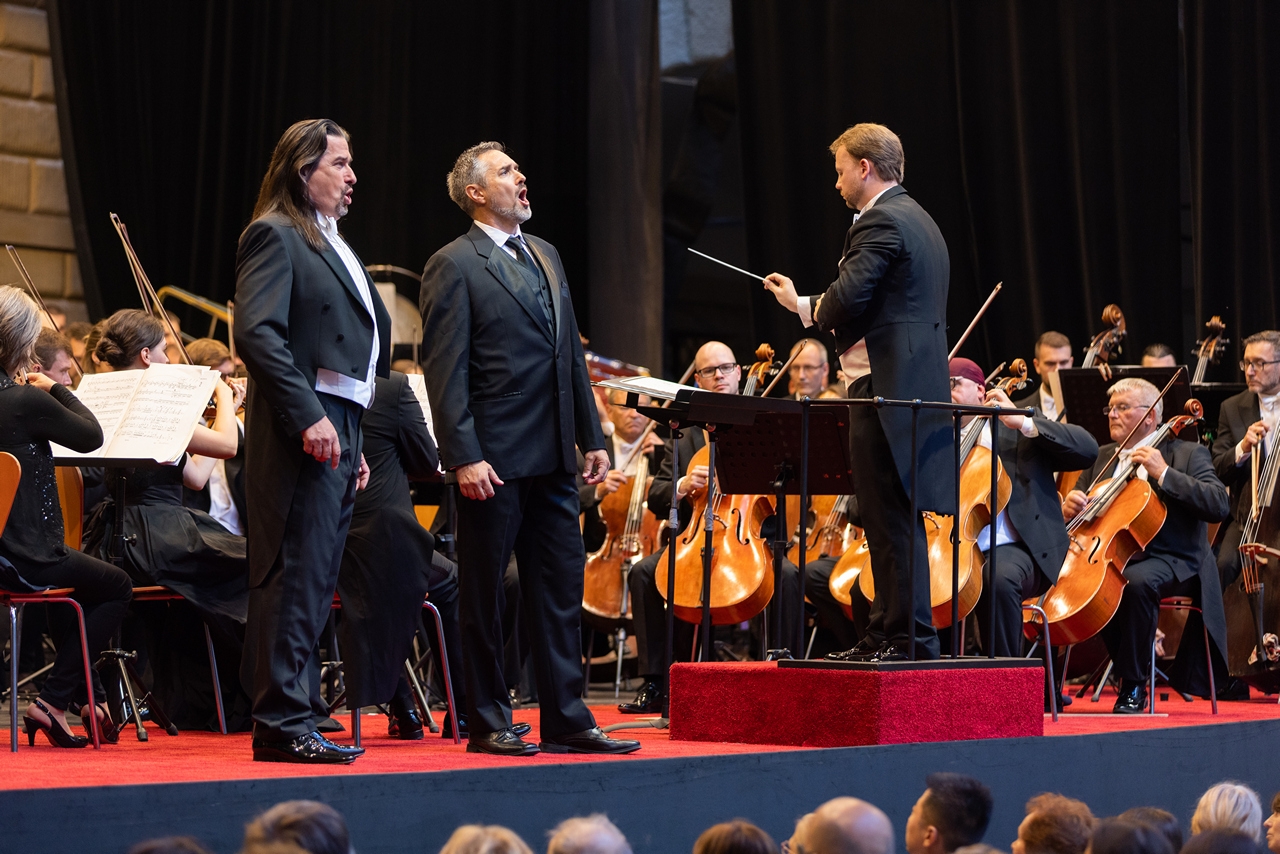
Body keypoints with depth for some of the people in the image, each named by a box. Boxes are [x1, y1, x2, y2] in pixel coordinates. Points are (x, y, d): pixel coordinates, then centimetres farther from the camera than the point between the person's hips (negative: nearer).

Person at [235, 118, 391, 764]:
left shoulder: (332, 246, 23)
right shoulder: (275, 236, -7)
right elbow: (256, 334, -18)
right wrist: (309, 417, -24)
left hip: (338, 431, 10)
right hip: (306, 432, -10)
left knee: (315, 580, 11)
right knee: (297, 575, -9)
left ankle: (294, 716, 16)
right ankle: (283, 723, -7)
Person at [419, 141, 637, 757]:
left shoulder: (545, 255, 17)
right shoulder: (453, 266, -5)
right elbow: (445, 371, -11)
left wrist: (592, 438, 13)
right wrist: (463, 456, -18)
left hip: (553, 459, 7)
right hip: (494, 461, -7)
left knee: (560, 589, 7)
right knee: (484, 594, 3)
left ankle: (566, 720, 12)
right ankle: (487, 723, 12)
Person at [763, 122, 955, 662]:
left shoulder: (881, 222, -12)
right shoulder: (921, 222, 21)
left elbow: (847, 298, -23)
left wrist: (807, 308, -1)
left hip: (888, 390, -11)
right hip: (919, 383, 11)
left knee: (893, 517, -8)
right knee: (889, 518, 14)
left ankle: (912, 638, -6)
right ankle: (886, 634, 19)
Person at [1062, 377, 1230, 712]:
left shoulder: (1188, 454, 5)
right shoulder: (1102, 457, 21)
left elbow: (1219, 505, -10)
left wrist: (1164, 474, -16)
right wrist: (1069, 506, -6)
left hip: (1170, 560, -5)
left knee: (1137, 581, -39)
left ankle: (1134, 686, -22)